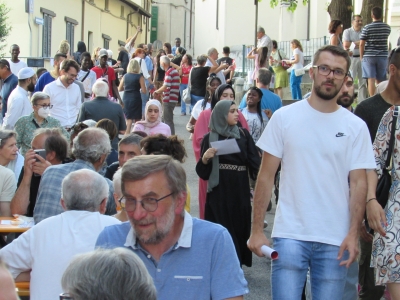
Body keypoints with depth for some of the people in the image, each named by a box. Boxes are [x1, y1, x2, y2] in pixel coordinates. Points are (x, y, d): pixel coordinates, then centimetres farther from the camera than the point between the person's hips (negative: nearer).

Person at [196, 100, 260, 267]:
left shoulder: (244, 135, 8)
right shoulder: (210, 138, 3)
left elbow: (254, 161, 0)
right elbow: (203, 173, 1)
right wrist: (205, 158, -17)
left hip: (240, 192, 2)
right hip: (219, 192, -2)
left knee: (240, 227, 4)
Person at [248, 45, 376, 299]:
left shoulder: (356, 127, 4)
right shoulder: (284, 118, 1)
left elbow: (358, 183, 2)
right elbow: (266, 176, 1)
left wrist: (354, 233, -10)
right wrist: (257, 229, -3)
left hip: (336, 240, 1)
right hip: (290, 235, -1)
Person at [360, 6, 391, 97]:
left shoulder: (366, 28, -9)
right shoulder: (387, 27, 3)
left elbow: (361, 44, -9)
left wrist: (361, 56, 2)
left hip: (369, 56, -3)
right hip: (383, 56, 3)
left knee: (371, 80, -2)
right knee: (380, 81, 10)